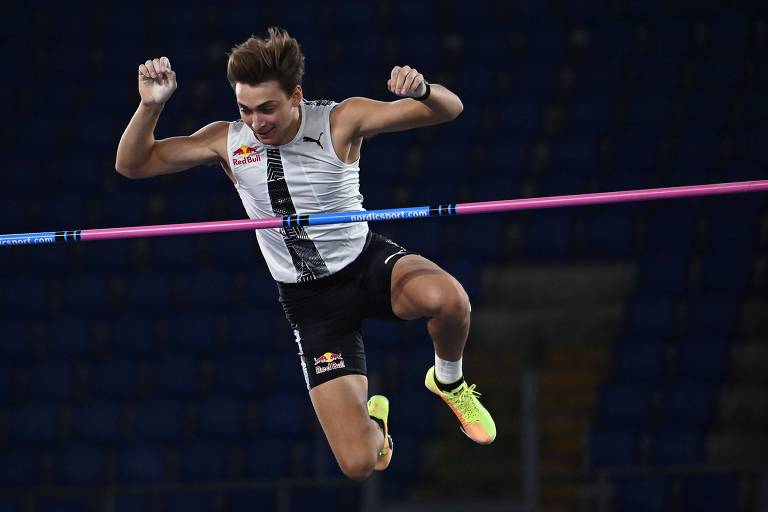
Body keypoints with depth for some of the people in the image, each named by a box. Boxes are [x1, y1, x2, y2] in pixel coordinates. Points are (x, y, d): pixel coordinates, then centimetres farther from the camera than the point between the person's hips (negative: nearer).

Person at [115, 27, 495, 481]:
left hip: (368, 261, -1)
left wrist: (421, 90, -38)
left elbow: (448, 110, -14)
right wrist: (151, 105, -23)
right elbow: (132, 164, -4)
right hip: (310, 299, 1)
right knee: (358, 464, -12)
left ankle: (449, 381, -2)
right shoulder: (228, 141, -7)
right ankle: (372, 419, 31)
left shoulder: (340, 122, -13)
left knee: (445, 297, -39)